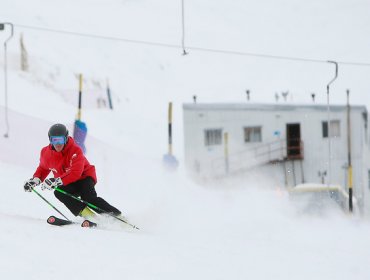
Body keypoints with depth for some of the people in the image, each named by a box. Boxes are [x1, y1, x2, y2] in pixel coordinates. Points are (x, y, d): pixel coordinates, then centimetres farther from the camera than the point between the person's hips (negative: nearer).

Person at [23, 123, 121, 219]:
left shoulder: (75, 150, -23)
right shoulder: (46, 153, -7)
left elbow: (76, 173, -32)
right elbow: (43, 168, 14)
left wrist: (57, 181, -41)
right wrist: (36, 179, -6)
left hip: (84, 177, -5)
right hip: (70, 185, 5)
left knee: (88, 197, -33)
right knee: (58, 193, -28)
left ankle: (116, 215, -28)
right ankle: (89, 215, -33)